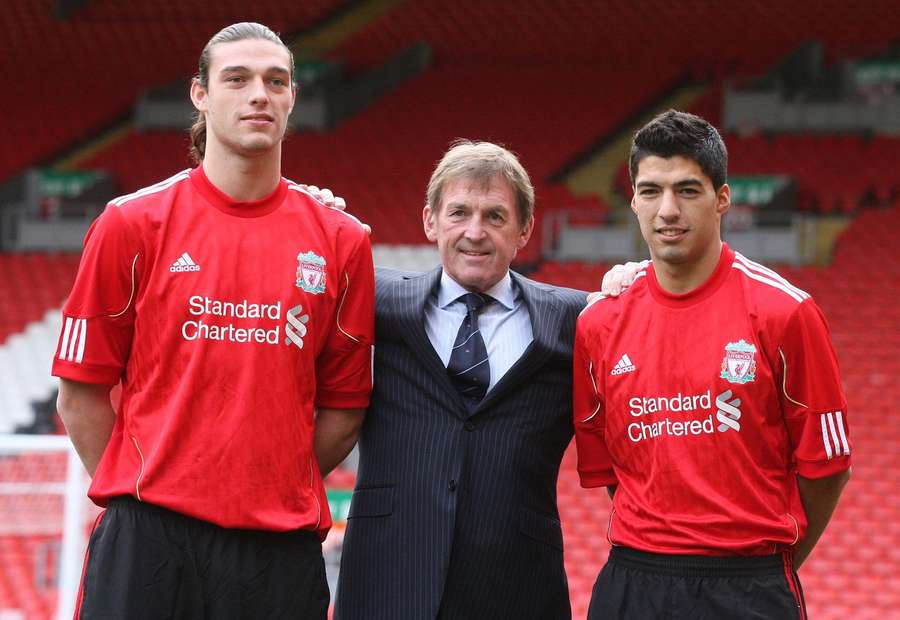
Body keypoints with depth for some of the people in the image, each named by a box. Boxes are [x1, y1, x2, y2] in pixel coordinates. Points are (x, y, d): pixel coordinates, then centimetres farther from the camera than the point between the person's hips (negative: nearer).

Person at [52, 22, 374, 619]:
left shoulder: (342, 240, 7)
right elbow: (81, 391, 4)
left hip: (281, 547, 1)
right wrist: (138, 497, 1)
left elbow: (344, 406, 11)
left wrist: (280, 489, 4)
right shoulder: (132, 224, 2)